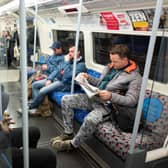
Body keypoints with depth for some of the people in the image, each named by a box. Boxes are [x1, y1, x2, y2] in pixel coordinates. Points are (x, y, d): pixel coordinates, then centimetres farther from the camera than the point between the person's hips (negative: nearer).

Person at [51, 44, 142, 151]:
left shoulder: (135, 76, -12)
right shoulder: (110, 67, 9)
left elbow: (132, 101, -18)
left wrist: (111, 96, -32)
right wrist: (88, 77, 3)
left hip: (108, 105, -7)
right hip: (95, 98, 8)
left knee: (90, 119, -36)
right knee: (66, 100, -4)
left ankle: (72, 144, -8)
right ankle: (68, 133, 7)